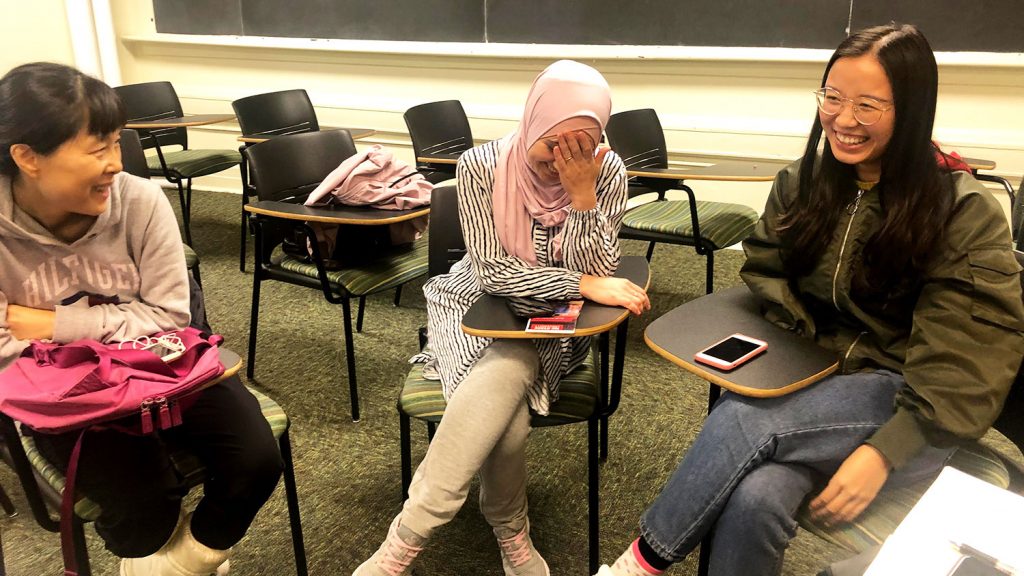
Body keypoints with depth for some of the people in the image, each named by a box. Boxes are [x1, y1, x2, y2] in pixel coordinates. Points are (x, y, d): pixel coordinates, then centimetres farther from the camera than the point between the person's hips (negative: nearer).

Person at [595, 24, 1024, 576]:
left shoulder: (966, 212, -9)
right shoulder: (801, 184, 5)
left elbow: (969, 358, -13)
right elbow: (764, 271, 13)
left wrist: (887, 451, -24)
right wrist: (811, 338, -7)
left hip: (909, 406, -3)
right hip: (814, 376, 3)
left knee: (745, 419, -31)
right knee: (754, 499, -30)